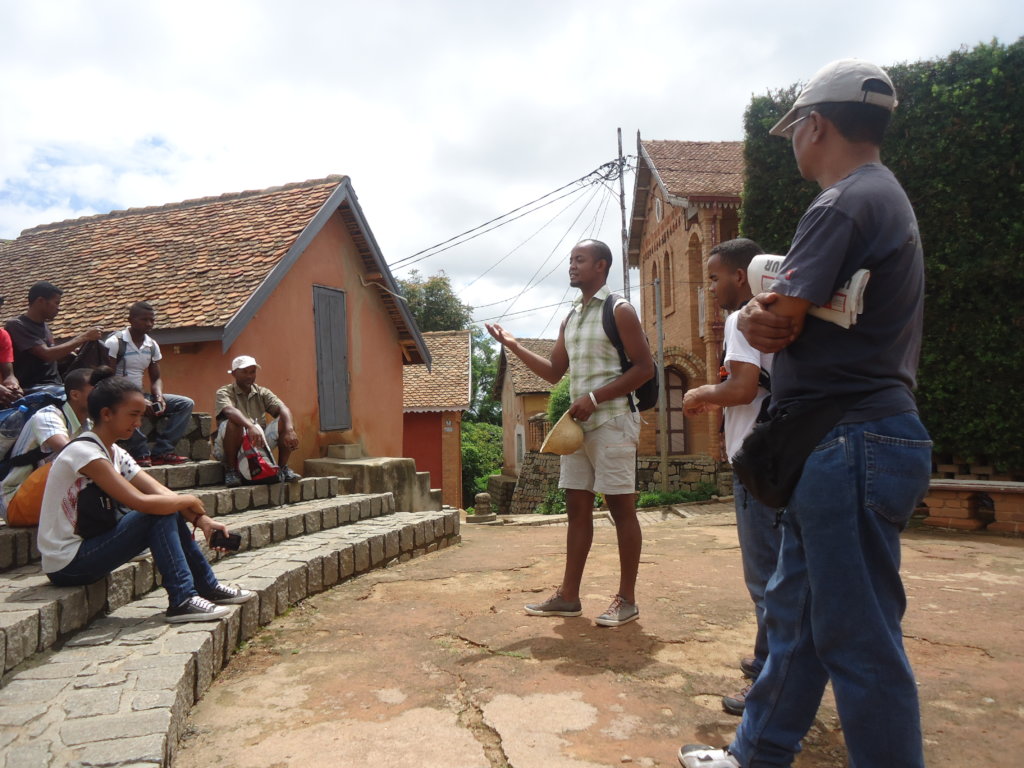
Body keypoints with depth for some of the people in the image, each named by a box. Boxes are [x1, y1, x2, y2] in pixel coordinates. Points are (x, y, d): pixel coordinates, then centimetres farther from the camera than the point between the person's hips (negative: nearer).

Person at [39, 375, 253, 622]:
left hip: (84, 550, 9)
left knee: (169, 509, 2)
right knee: (159, 514, -20)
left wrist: (200, 519, -16)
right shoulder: (84, 452, -21)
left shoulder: (115, 454, 8)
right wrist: (189, 501, -14)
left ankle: (208, 586, 11)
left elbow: (160, 492, -2)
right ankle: (182, 601, -17)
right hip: (67, 564, -9)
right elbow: (141, 502, -29)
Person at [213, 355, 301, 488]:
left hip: (258, 444, 4)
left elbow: (282, 408, -8)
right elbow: (230, 411, -27)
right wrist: (250, 427, -46)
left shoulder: (262, 393, 10)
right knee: (234, 423, -33)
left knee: (284, 421, -14)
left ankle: (283, 468, -6)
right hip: (233, 448, -4)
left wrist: (290, 430, -29)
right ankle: (231, 470, -18)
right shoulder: (224, 392, -3)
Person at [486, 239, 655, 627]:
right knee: (577, 507, 8)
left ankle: (626, 599, 6)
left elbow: (644, 367, -11)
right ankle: (568, 595, 15)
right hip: (578, 424, 8)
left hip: (612, 423, -7)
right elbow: (554, 372, 19)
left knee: (621, 508, -2)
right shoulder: (570, 318, 17)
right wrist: (513, 346, 8)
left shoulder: (619, 311, -4)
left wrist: (594, 398, -17)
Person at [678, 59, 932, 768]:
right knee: (795, 612, 17)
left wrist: (758, 314, 5)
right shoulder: (887, 197, 20)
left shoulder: (844, 203, -12)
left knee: (858, 637, -1)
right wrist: (762, 315, -8)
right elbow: (785, 321, 13)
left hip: (849, 446, -11)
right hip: (849, 444, 11)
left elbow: (776, 325, -16)